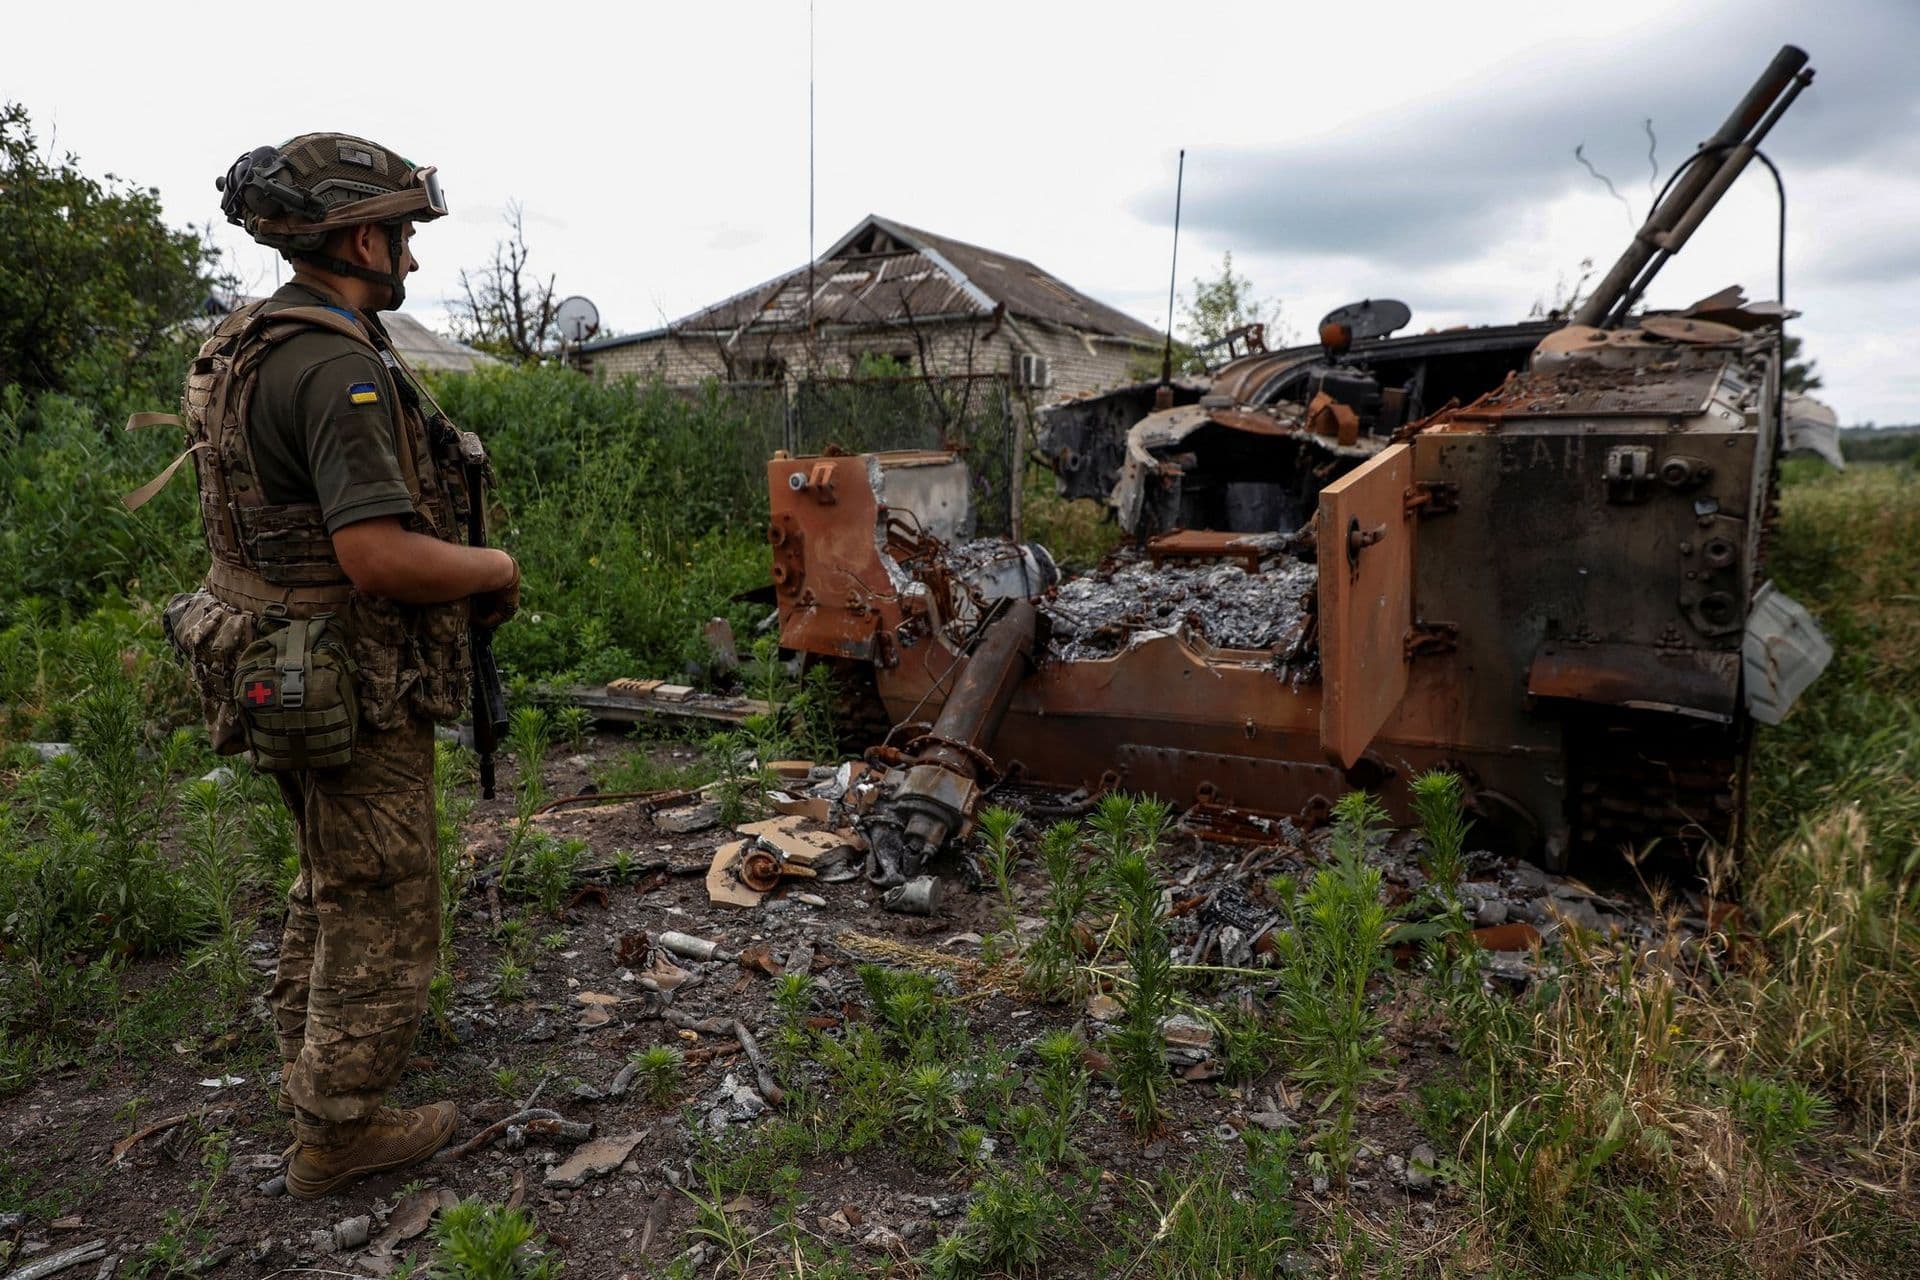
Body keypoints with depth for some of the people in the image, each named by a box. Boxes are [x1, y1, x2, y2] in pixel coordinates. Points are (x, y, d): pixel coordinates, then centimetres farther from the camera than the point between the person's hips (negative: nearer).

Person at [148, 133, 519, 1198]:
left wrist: (451, 569, 12)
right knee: (382, 907, 6)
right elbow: (377, 554, -31)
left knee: (331, 879, 27)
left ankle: (309, 1059, 46)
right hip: (350, 688, -10)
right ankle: (338, 1129, 22)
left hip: (287, 666, 10)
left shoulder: (249, 347, 10)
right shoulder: (337, 364, -23)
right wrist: (495, 570, -13)